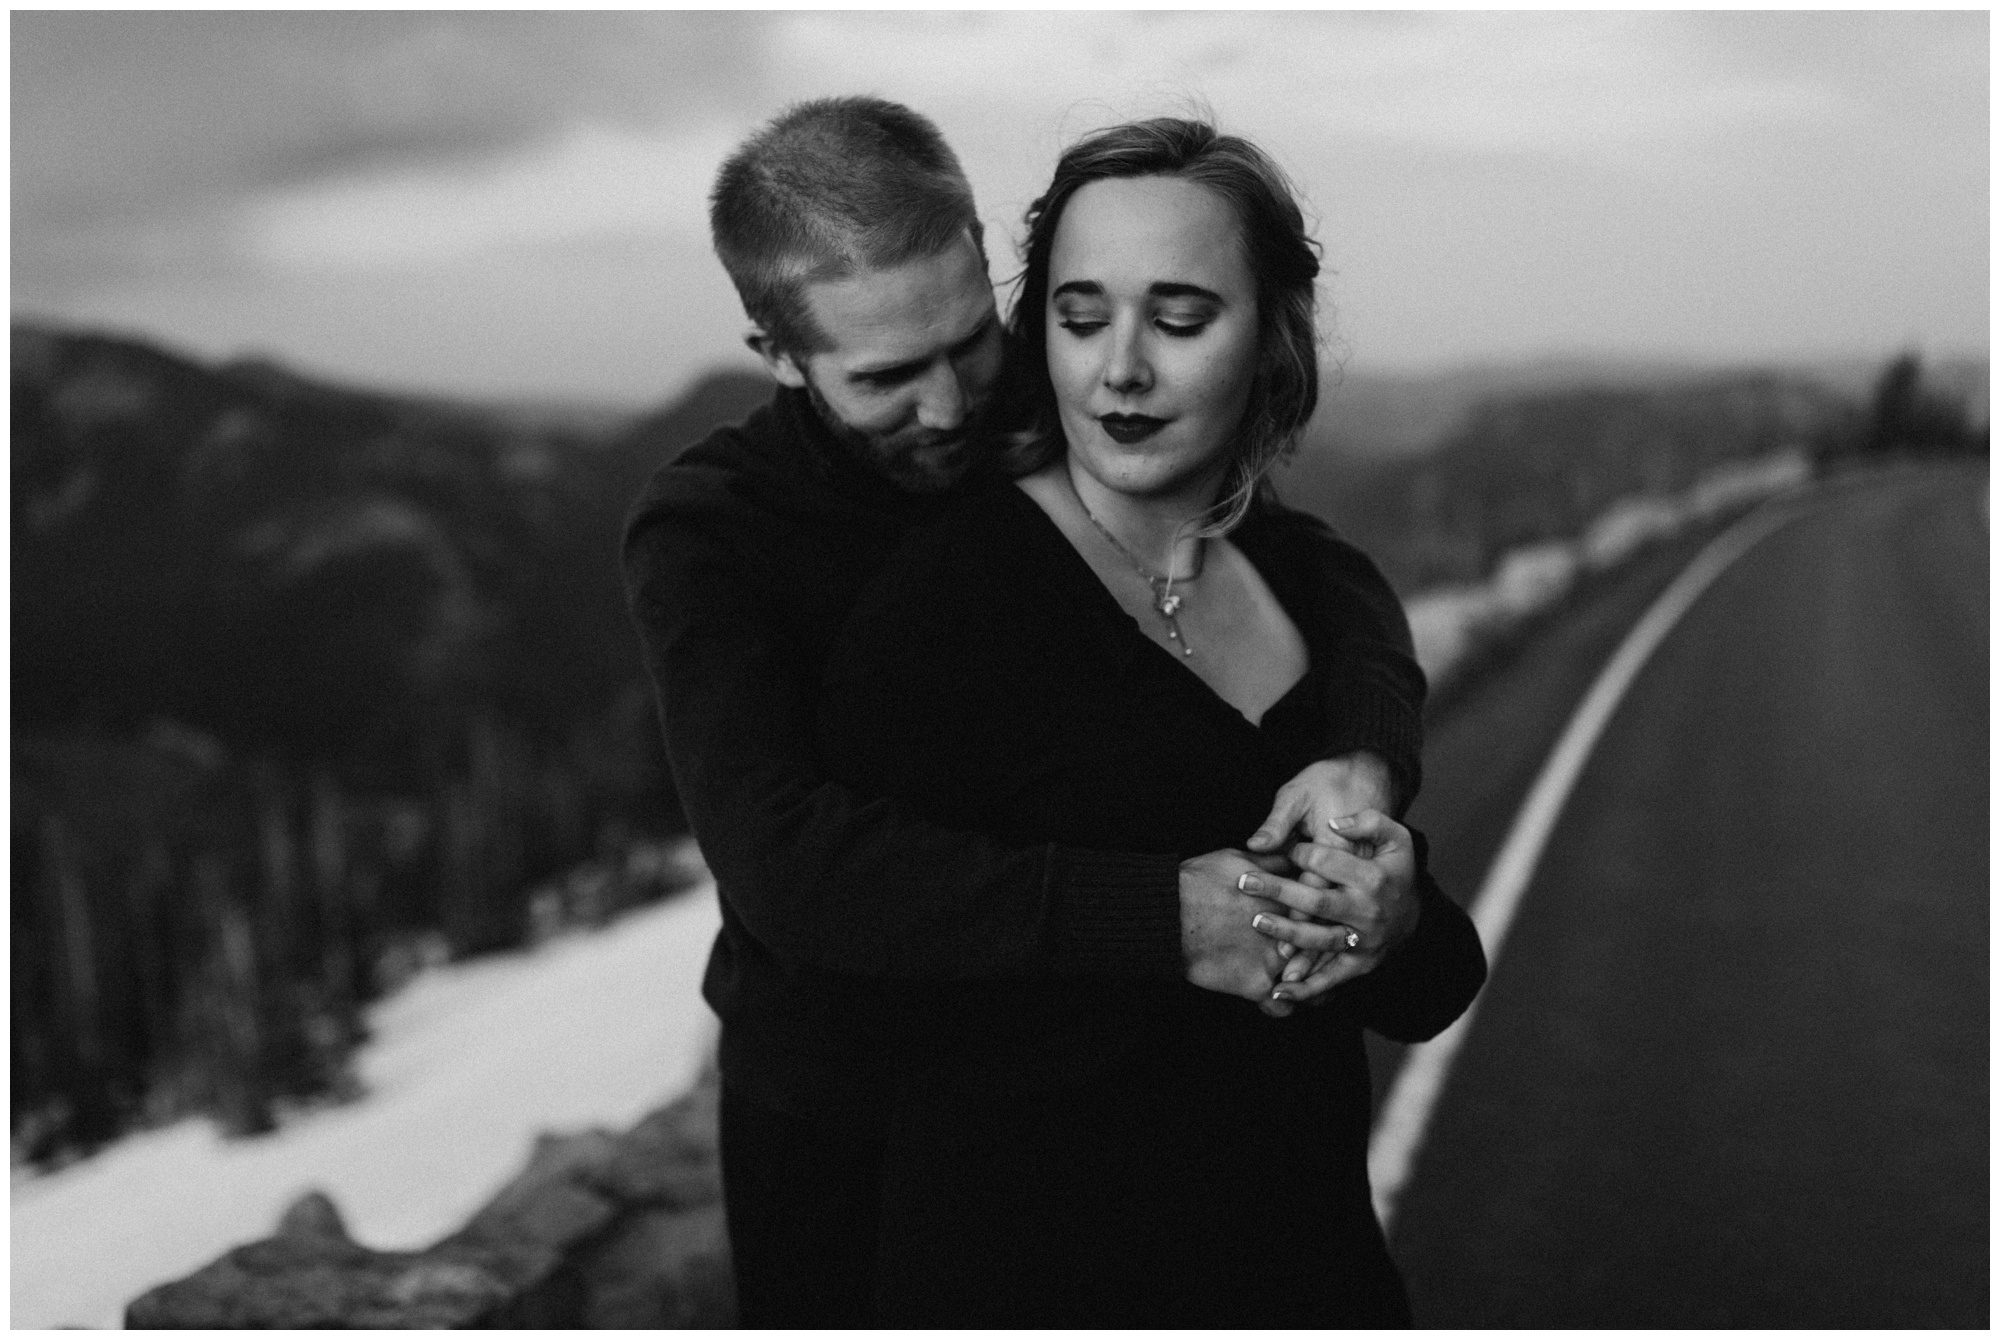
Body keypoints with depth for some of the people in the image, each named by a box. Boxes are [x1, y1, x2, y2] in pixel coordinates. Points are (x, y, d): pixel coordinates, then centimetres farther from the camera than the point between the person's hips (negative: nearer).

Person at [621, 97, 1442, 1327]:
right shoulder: (705, 532, -18)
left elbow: (1332, 580, -5)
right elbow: (785, 859, -31)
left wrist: (1365, 755, -28)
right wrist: (1157, 914, -37)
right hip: (842, 1129, -3)